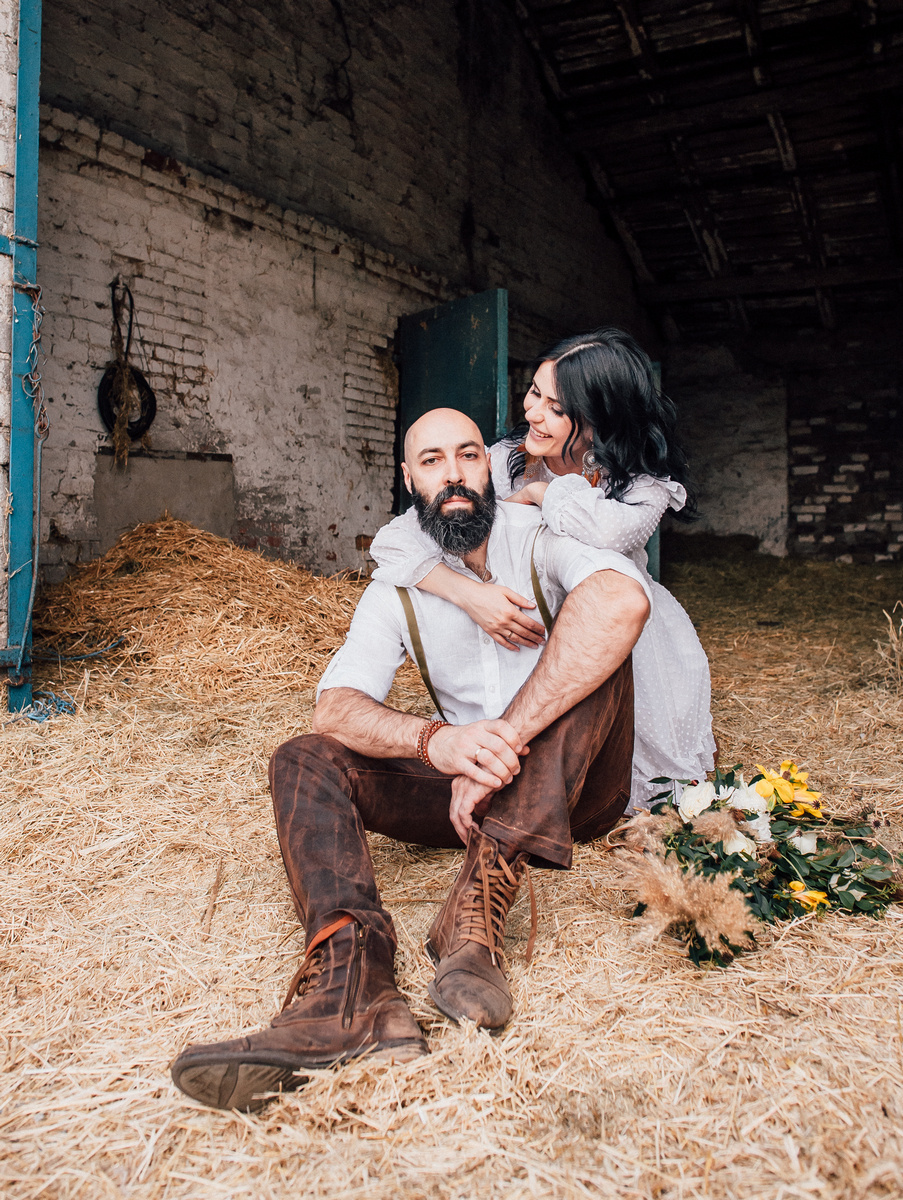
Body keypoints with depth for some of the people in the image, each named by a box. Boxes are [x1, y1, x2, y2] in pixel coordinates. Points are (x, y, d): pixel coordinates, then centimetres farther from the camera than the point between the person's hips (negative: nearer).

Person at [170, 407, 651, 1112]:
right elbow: (337, 708, -12)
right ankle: (354, 987, -42)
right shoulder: (397, 589, 5)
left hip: (574, 790, -3)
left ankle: (483, 897, -40)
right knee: (304, 762, -13)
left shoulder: (541, 536, -6)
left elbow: (623, 599, -31)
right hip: (471, 792, 3)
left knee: (596, 644, -28)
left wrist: (505, 736, -38)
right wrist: (436, 741, -35)